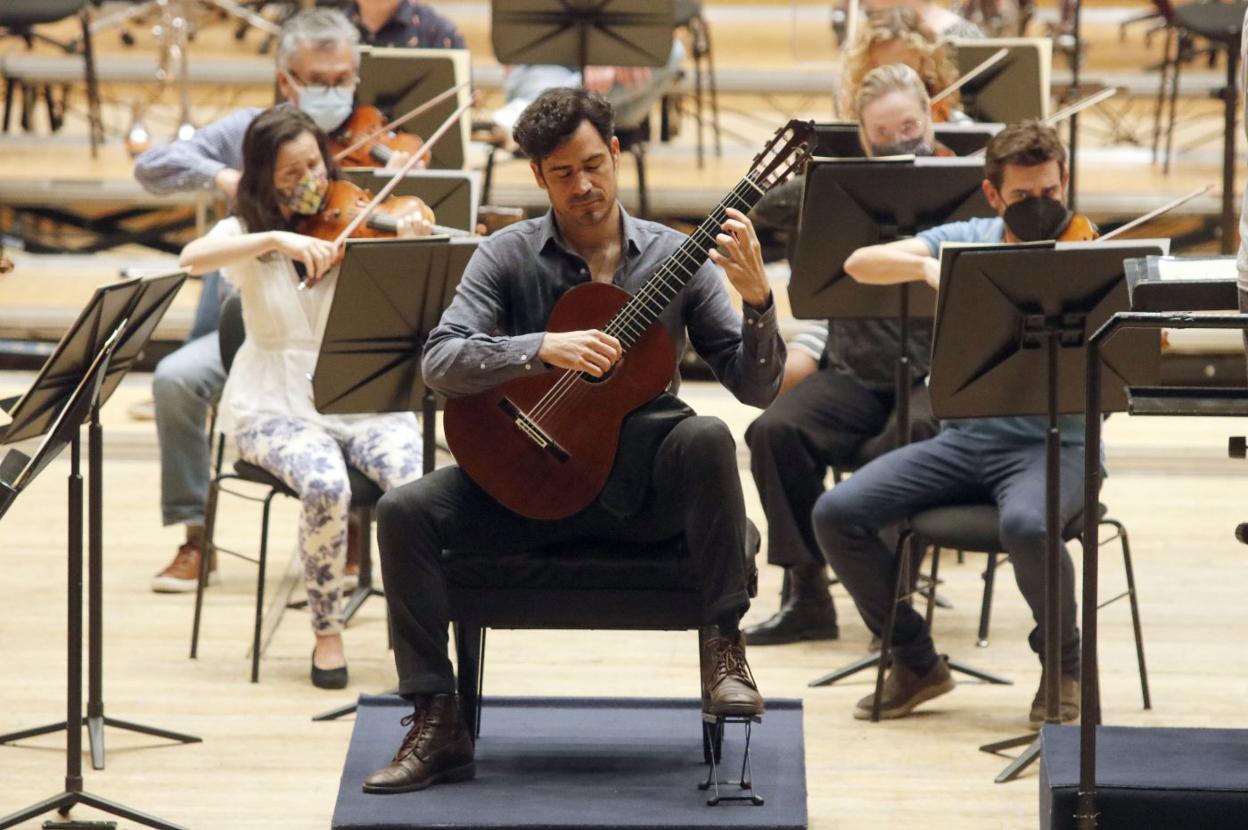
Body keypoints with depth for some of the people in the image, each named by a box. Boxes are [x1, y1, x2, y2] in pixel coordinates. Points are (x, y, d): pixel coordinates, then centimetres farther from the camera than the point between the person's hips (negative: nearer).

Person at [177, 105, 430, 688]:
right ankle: (326, 633, -11)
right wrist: (277, 238, -34)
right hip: (277, 407, -1)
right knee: (326, 486, -32)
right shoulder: (245, 232, 1)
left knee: (415, 482, -28)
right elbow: (192, 259, -23)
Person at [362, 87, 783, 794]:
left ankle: (724, 645, -23)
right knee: (406, 511, -22)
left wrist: (757, 298, -21)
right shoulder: (509, 256, 1)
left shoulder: (673, 257, 2)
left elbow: (758, 387, -3)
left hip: (642, 480, -1)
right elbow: (441, 363, -13)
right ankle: (439, 725, -17)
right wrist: (544, 349, -28)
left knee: (705, 437, -34)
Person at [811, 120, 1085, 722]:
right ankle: (916, 662, 5)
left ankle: (1064, 666, -7)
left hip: (1052, 445, -4)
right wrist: (926, 266, -25)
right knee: (837, 513, -15)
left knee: (1026, 525, -38)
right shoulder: (967, 242, 6)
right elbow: (859, 264, -7)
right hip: (964, 440, 4)